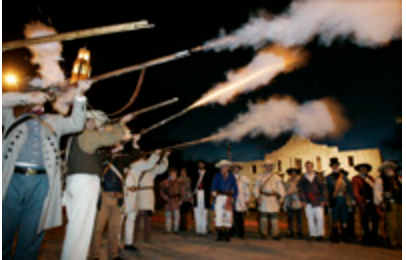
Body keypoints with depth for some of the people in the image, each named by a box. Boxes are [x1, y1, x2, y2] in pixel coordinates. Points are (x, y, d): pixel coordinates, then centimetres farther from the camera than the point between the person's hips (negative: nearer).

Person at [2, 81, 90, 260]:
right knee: (4, 233, 6)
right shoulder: (13, 115, 19)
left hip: (41, 182, 1)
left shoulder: (54, 121, 20)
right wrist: (28, 97, -2)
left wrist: (79, 94, -5)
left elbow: (76, 124, 5)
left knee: (30, 238, 5)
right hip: (13, 179, 0)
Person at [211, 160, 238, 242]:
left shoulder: (231, 177, 8)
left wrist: (233, 199, -1)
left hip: (228, 199, 0)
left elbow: (235, 190, 9)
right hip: (219, 198, 0)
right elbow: (214, 186, -2)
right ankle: (220, 235, 7)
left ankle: (227, 235, 7)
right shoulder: (217, 176, 6)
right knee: (219, 216, -4)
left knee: (228, 217, -4)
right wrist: (214, 192, -22)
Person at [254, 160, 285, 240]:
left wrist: (280, 199, -1)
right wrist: (257, 197, -5)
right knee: (263, 217, 2)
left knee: (274, 218, 0)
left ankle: (275, 234, 8)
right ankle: (264, 234, 12)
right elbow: (256, 188, 5)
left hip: (273, 199, 0)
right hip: (263, 199, 0)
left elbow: (281, 189, 6)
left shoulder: (277, 177, 8)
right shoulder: (260, 177, 8)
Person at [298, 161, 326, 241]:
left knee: (320, 218, -5)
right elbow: (300, 190, 4)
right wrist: (303, 201, -5)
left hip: (318, 202, 0)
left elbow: (322, 189, 8)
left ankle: (320, 234, 8)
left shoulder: (317, 178, 8)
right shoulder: (302, 179, 7)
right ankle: (313, 234, 12)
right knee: (310, 219, 2)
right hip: (308, 202, 0)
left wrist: (323, 200, 0)